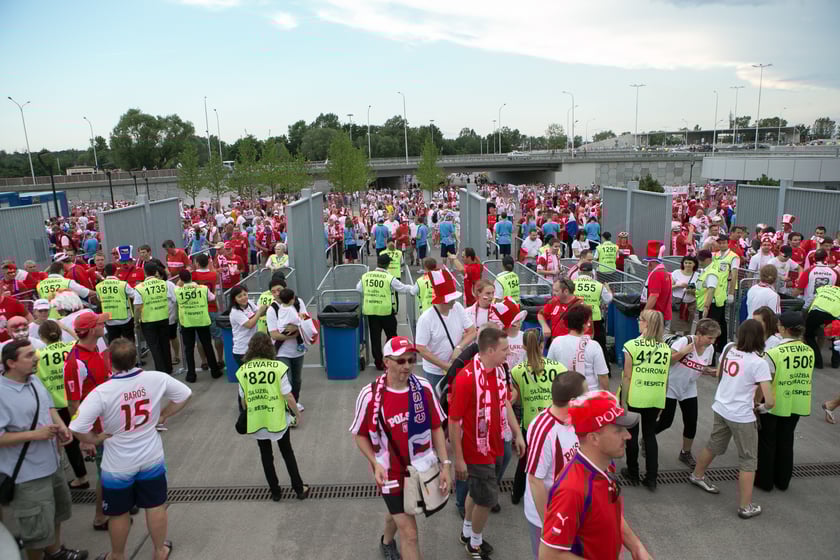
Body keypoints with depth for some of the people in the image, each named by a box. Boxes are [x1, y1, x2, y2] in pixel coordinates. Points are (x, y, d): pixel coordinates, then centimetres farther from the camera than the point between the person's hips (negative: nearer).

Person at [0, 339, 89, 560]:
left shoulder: (34, 380, -1)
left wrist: (60, 426, -3)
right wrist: (35, 434, -26)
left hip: (51, 464, 9)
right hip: (27, 475, -9)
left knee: (57, 509, 29)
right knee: (38, 528, 6)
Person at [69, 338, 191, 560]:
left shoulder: (102, 392, -25)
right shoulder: (156, 379, -16)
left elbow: (77, 427, -28)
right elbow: (184, 394, -3)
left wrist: (95, 439, -8)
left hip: (118, 464, -2)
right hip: (152, 457, 2)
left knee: (119, 513, 20)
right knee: (156, 506, 19)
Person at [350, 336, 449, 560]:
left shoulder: (424, 388, -11)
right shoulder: (370, 395, -21)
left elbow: (436, 428, -2)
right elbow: (360, 434, -7)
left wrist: (445, 463, -6)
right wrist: (375, 463, -20)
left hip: (422, 469, 4)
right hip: (392, 473, -4)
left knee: (398, 513, 29)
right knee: (409, 532, -2)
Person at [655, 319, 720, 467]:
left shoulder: (710, 349, -4)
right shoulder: (684, 341, -23)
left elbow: (704, 369, 10)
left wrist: (712, 371, -11)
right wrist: (683, 352, -36)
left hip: (689, 390, 6)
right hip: (670, 387, -5)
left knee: (691, 423, 3)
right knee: (666, 422, -3)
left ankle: (686, 453, 26)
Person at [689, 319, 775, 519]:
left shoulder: (728, 348, -3)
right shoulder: (759, 363, -20)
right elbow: (770, 401, -19)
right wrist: (763, 407, 1)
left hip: (721, 409, 6)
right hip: (742, 416, -6)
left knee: (714, 446, 27)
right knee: (748, 460, 10)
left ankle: (697, 476, 47)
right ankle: (745, 507, 17)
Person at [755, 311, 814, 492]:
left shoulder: (774, 353, -23)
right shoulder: (809, 351, -5)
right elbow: (807, 378, 5)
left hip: (774, 404, -5)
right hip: (797, 405, 5)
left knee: (767, 441, 13)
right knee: (786, 441, 20)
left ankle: (764, 480, 24)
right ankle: (782, 480, 32)